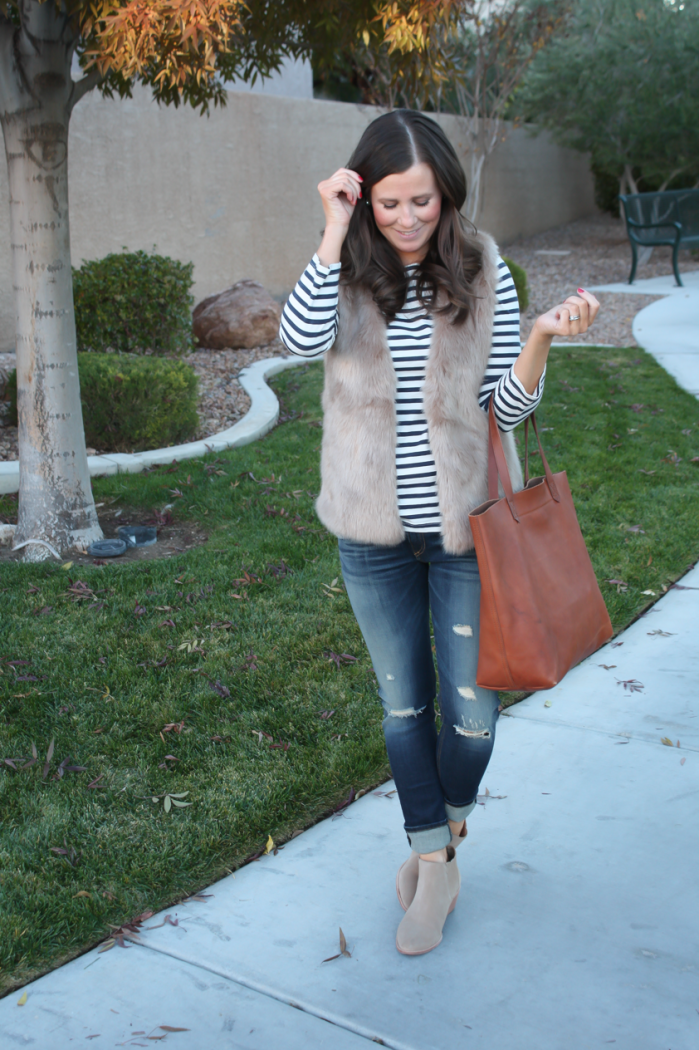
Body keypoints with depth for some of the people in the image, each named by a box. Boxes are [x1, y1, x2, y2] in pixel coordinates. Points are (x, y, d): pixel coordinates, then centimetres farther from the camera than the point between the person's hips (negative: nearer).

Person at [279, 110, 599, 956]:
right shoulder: (347, 273, -3)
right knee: (403, 705, 12)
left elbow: (508, 407, -5)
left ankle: (450, 824, 39)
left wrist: (543, 339, -23)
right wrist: (335, 229, -23)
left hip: (465, 525, -1)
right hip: (373, 534, 1)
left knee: (471, 709, 6)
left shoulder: (483, 274, -5)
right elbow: (301, 338, -25)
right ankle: (435, 867, 30)